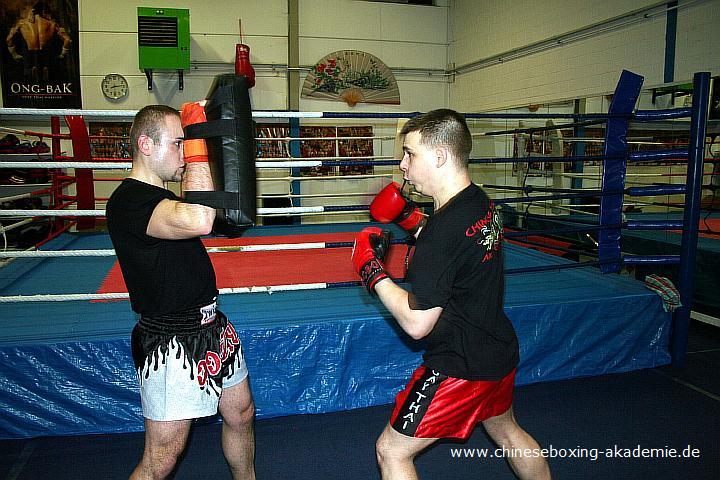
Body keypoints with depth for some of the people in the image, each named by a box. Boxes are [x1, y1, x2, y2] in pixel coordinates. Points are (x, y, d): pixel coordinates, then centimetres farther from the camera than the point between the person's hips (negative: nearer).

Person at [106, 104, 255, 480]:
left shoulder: (162, 197, 11)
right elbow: (199, 221, -40)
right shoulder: (128, 201, -22)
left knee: (240, 414, 22)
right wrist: (195, 140, -30)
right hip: (171, 343, -9)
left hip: (212, 326, 10)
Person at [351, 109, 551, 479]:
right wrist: (412, 219, 6)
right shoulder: (482, 204, -2)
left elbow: (416, 324, -26)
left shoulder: (444, 228, -29)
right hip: (500, 353, 9)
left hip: (461, 367, -9)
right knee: (507, 432, 33)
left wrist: (371, 271, -17)